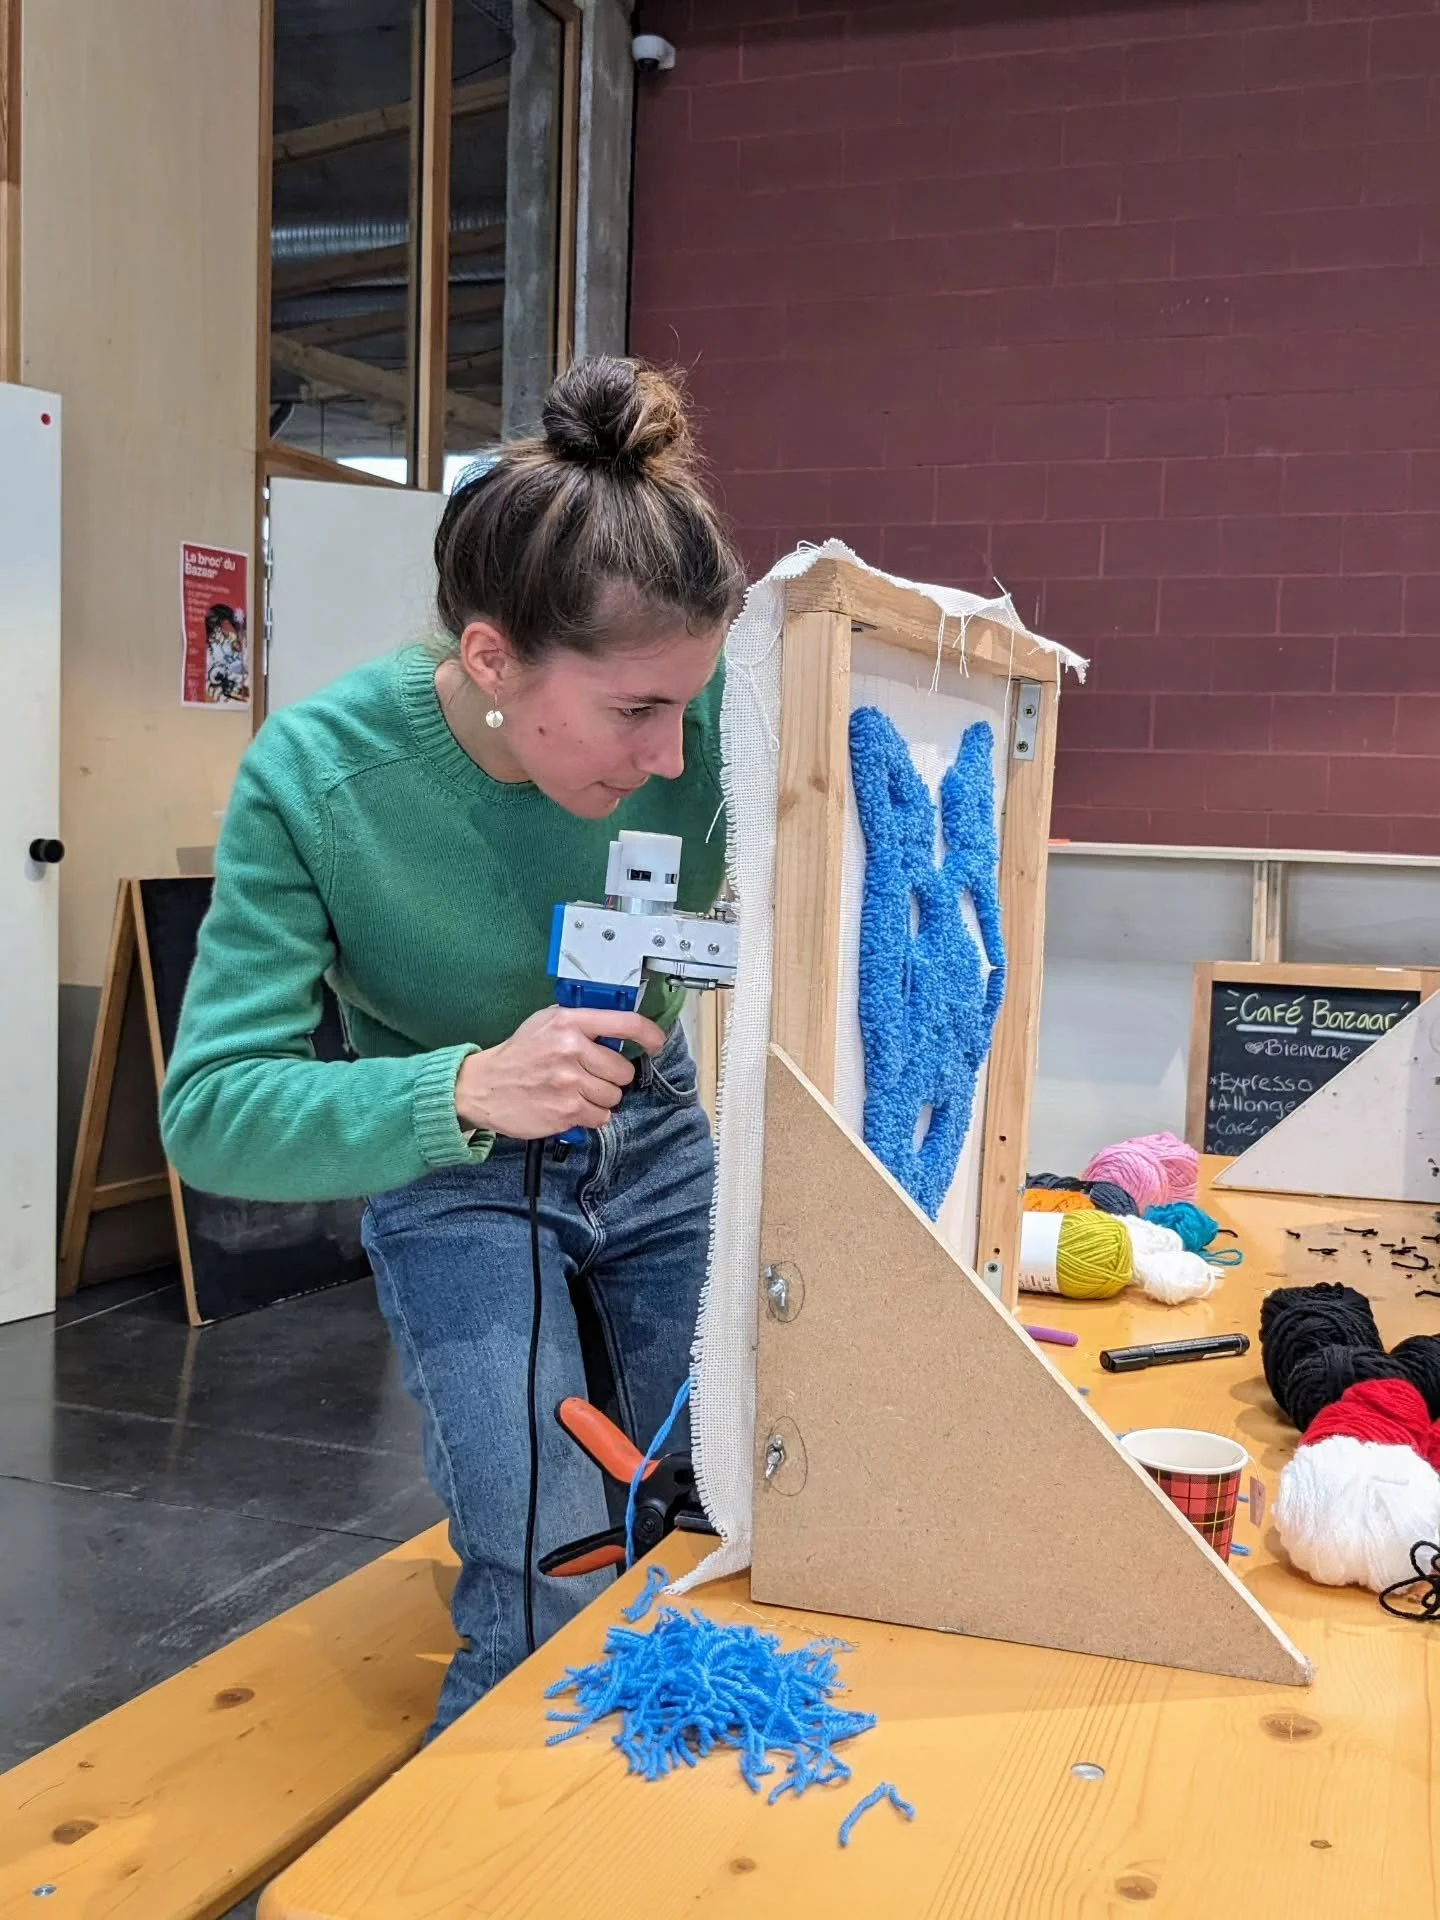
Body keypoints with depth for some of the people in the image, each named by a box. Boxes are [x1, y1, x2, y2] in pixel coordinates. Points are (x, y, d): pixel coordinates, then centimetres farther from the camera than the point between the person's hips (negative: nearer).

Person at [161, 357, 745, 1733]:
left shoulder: (702, 717, -25)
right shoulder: (313, 777, -29)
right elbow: (212, 1112, -30)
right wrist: (468, 1090, -47)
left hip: (655, 1140, 3)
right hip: (455, 1178, -3)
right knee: (549, 1584, -12)